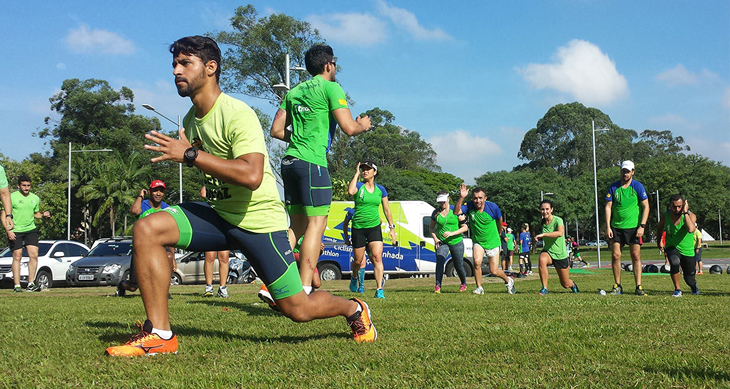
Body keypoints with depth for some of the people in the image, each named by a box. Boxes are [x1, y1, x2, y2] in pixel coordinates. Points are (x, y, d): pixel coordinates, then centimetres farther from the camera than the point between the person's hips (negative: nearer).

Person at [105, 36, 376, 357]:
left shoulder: (237, 114, -19)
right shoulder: (191, 120, 6)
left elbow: (251, 176, -35)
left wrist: (189, 154, -31)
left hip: (259, 220, -7)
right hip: (219, 214, 7)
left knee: (298, 310, -1)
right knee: (147, 228, -16)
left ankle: (354, 309, 34)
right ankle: (160, 335, -13)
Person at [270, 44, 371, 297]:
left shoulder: (294, 92, 19)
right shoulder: (331, 88, -2)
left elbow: (276, 130, 18)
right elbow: (349, 128, -9)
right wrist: (363, 124, 12)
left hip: (289, 161, 8)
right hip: (312, 162, -8)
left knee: (298, 226, 12)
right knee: (316, 224, -7)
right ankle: (304, 290, -13)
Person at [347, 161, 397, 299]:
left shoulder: (380, 189, 6)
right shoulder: (359, 186, -2)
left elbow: (386, 210, 13)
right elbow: (350, 191, -27)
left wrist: (391, 227, 9)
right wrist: (356, 173, -17)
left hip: (374, 227, 1)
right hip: (358, 227, -1)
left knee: (377, 257, -15)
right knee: (358, 260, 8)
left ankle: (379, 290, -16)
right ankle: (354, 278, 41)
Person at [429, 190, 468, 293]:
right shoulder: (436, 213, 1)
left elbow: (465, 227, -6)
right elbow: (431, 227, 14)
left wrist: (452, 233, -19)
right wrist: (435, 239, -3)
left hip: (456, 242, -1)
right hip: (441, 242, 1)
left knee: (458, 266, 8)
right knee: (439, 260, -25)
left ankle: (464, 284, 37)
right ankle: (438, 286, -28)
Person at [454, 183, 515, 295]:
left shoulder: (493, 207, -18)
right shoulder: (470, 206, -15)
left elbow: (499, 221, 2)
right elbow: (456, 212, -31)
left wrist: (498, 234, 18)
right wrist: (461, 198, -42)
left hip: (492, 242, -1)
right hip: (477, 242, 1)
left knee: (494, 271, 1)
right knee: (477, 262, -25)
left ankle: (508, 280, 35)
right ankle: (479, 288, -4)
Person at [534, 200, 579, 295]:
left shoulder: (558, 220, -18)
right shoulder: (543, 222, -1)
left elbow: (560, 233, -41)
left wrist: (543, 234, -45)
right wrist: (539, 237, 6)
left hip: (560, 255, -3)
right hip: (547, 252, 3)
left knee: (566, 284, 8)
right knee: (542, 260, -36)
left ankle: (572, 284, 47)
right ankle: (544, 288, -25)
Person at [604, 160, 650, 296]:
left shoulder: (638, 186, -1)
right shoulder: (613, 187, 5)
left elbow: (646, 207, -2)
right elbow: (608, 207, 6)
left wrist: (642, 226, -10)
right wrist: (608, 226, -3)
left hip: (633, 227, -2)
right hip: (616, 227, 2)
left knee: (636, 256, -4)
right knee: (615, 255, 0)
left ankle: (638, 286, -1)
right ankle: (617, 286, 10)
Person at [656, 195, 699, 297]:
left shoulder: (690, 216, -17)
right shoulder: (665, 216, -9)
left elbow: (691, 229, -40)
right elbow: (660, 228, 15)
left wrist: (685, 212, -34)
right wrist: (659, 240, 16)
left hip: (687, 250, 0)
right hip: (672, 247, 0)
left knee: (689, 279, 6)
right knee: (674, 262, -35)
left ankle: (694, 285, 48)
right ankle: (677, 289, -13)